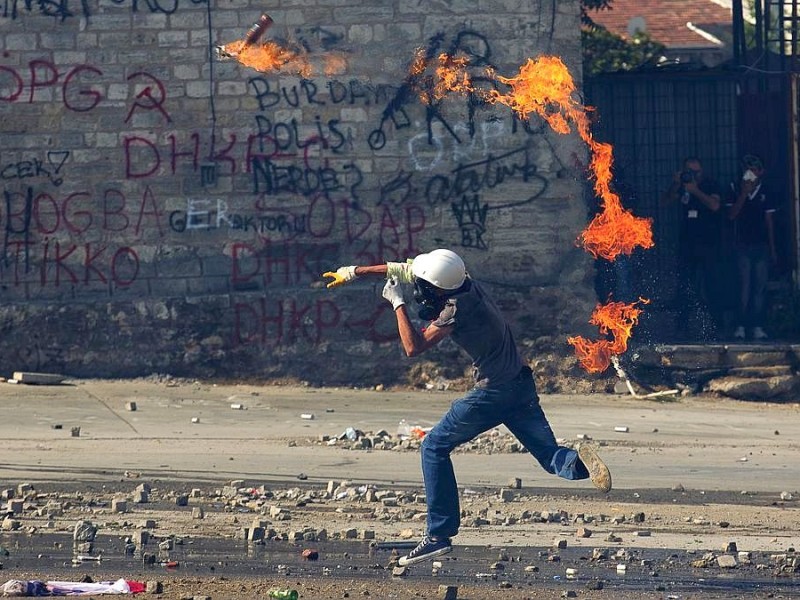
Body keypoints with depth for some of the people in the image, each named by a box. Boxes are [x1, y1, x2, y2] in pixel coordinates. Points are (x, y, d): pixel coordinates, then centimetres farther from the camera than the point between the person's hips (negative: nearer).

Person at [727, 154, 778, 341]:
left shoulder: (766, 193, 6)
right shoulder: (737, 190, 5)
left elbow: (769, 221, 8)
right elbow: (732, 215, -6)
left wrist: (772, 249, 6)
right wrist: (744, 193, -14)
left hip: (762, 246, 1)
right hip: (743, 246, -1)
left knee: (760, 288, -1)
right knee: (744, 287, -7)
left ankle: (757, 326, 0)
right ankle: (741, 326, -6)